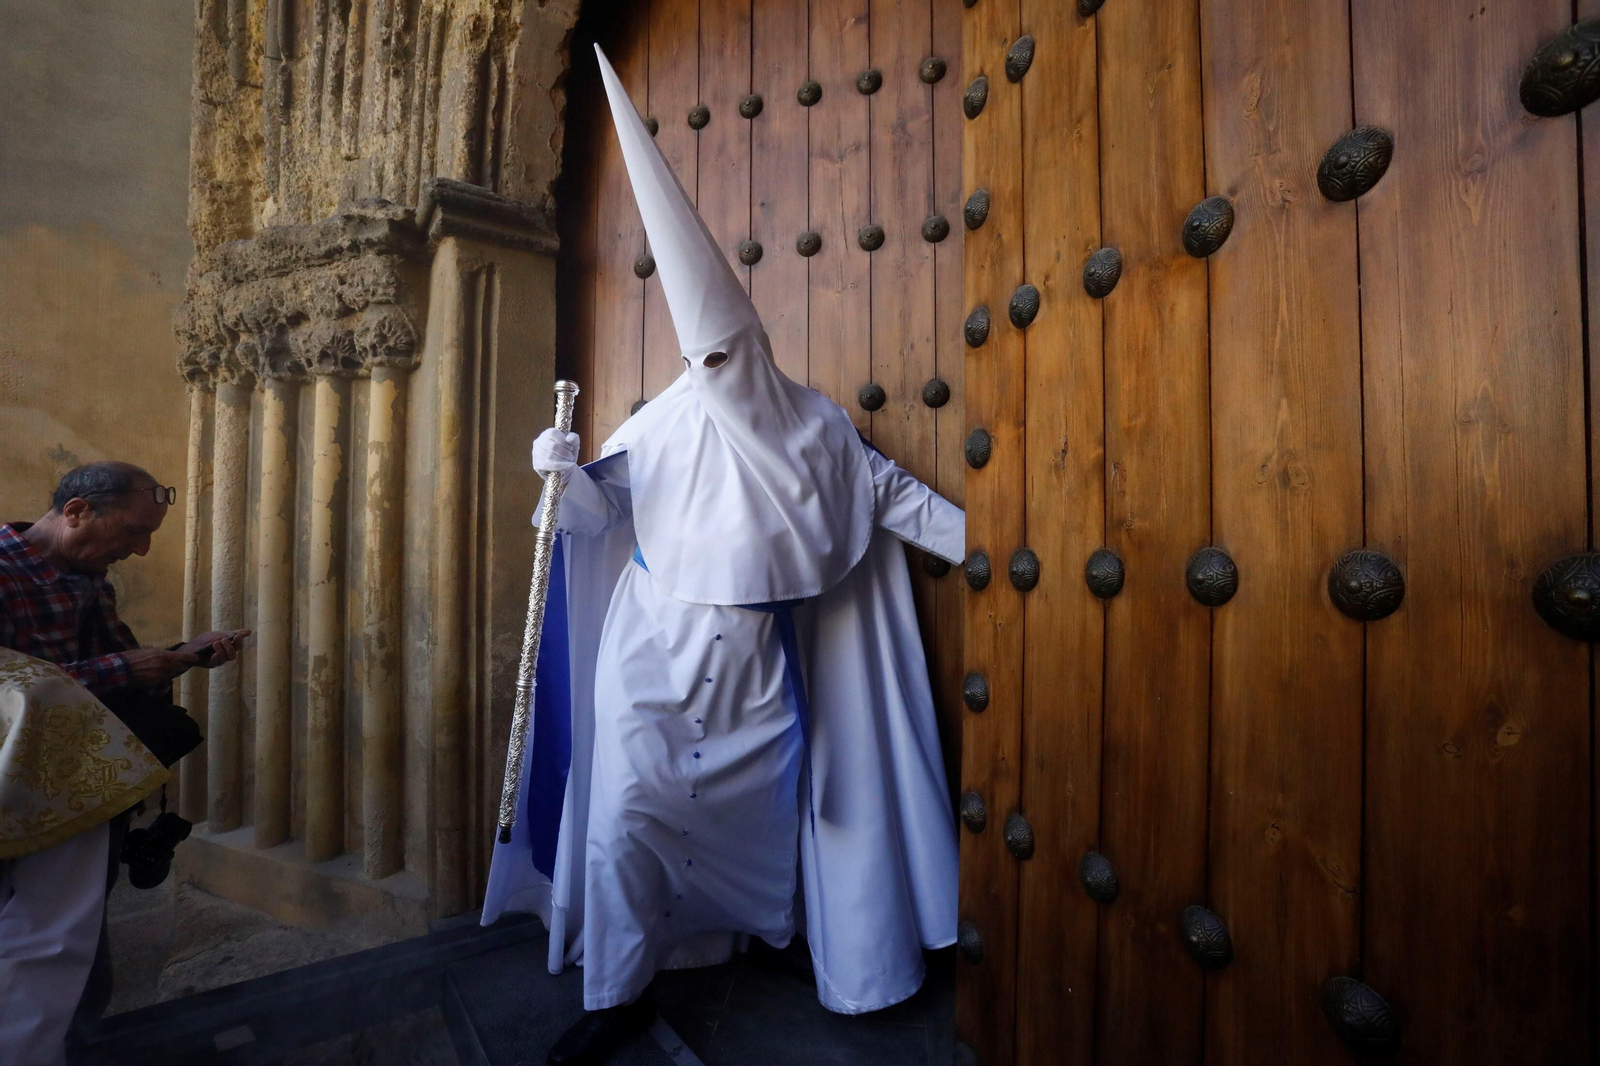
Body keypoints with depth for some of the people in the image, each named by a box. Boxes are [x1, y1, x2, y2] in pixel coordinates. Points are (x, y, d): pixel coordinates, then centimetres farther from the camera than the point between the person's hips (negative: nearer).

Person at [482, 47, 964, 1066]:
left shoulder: (813, 426, -2)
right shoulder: (665, 422, -4)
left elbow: (892, 493, 3)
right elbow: (600, 507, -1)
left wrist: (979, 541, 1)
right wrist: (566, 472, -21)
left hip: (756, 663, 1)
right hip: (654, 649, 0)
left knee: (760, 810, 17)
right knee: (627, 812, -1)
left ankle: (772, 928, 47)